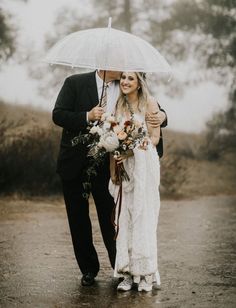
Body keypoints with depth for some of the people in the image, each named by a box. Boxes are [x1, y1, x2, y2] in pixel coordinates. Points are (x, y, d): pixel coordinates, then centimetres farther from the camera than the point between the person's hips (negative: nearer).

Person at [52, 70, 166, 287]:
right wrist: (87, 116, -22)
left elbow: (151, 109, 7)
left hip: (106, 164, 1)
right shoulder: (75, 83, -5)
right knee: (78, 217, 8)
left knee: (110, 217, 0)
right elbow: (58, 115, -8)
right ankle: (88, 269, 21)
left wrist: (161, 116, -16)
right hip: (75, 162, -1)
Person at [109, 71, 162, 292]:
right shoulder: (119, 105, 12)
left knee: (143, 215, -4)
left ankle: (145, 273, 2)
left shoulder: (149, 103, -1)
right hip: (123, 166, 4)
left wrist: (132, 150, -17)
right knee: (124, 216, 0)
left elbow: (155, 137, -5)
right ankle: (127, 272, 4)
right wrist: (113, 168, -2)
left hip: (144, 165, -4)